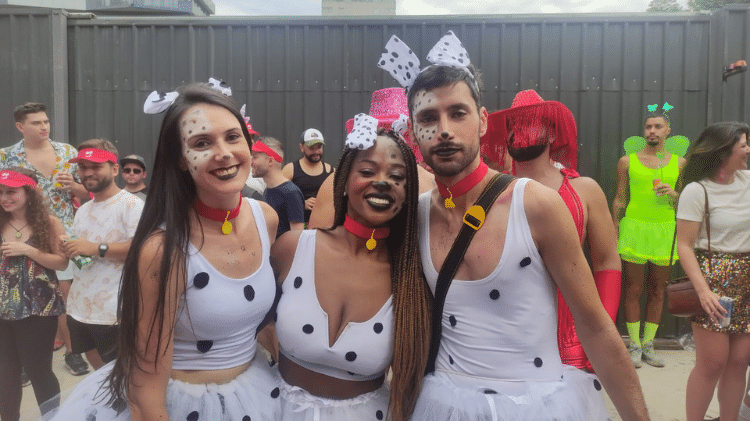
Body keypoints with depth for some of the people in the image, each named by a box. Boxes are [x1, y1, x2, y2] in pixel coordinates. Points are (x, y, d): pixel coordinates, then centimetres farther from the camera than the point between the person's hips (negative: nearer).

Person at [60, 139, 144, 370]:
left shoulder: (131, 204, -11)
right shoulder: (83, 210, 17)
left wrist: (96, 248, -25)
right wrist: (68, 248, 4)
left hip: (114, 314, -8)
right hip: (79, 308, 8)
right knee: (97, 368, 20)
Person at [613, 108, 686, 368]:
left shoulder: (679, 164, 8)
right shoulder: (627, 161, 4)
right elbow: (619, 200, 7)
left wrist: (673, 194, -9)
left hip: (665, 231, 2)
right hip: (634, 229, -2)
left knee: (658, 290, 7)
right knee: (633, 289, 1)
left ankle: (648, 345, 19)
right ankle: (634, 346, 11)